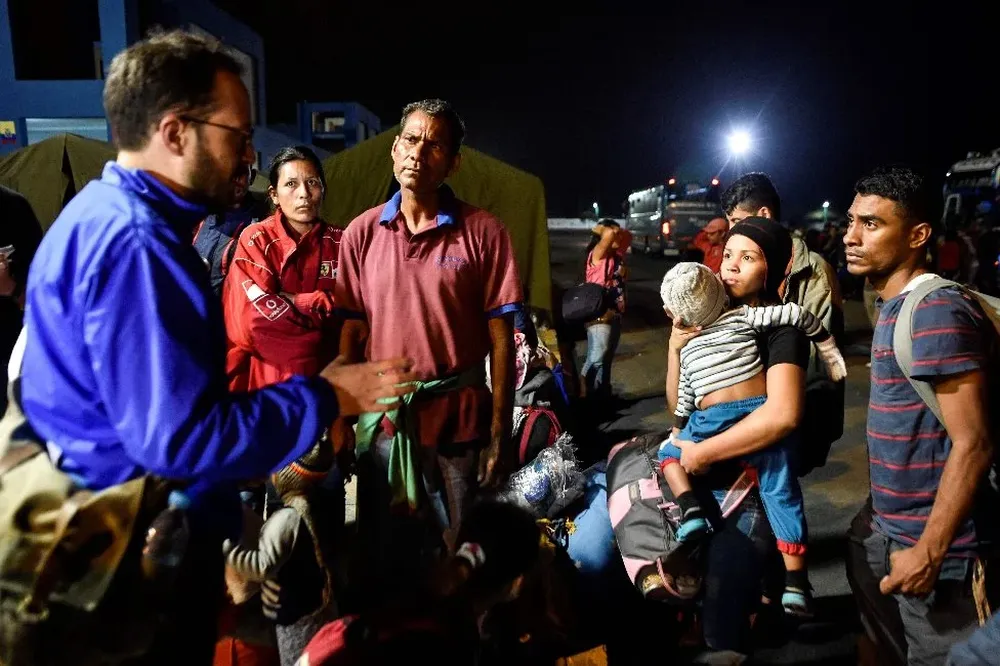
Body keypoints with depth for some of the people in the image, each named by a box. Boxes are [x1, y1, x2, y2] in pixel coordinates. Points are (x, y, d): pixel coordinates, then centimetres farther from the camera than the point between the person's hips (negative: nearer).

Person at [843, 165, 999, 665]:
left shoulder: (937, 312, -22)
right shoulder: (895, 306, 8)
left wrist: (930, 552, -22)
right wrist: (881, 516, 16)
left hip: (931, 541, -9)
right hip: (886, 528, 9)